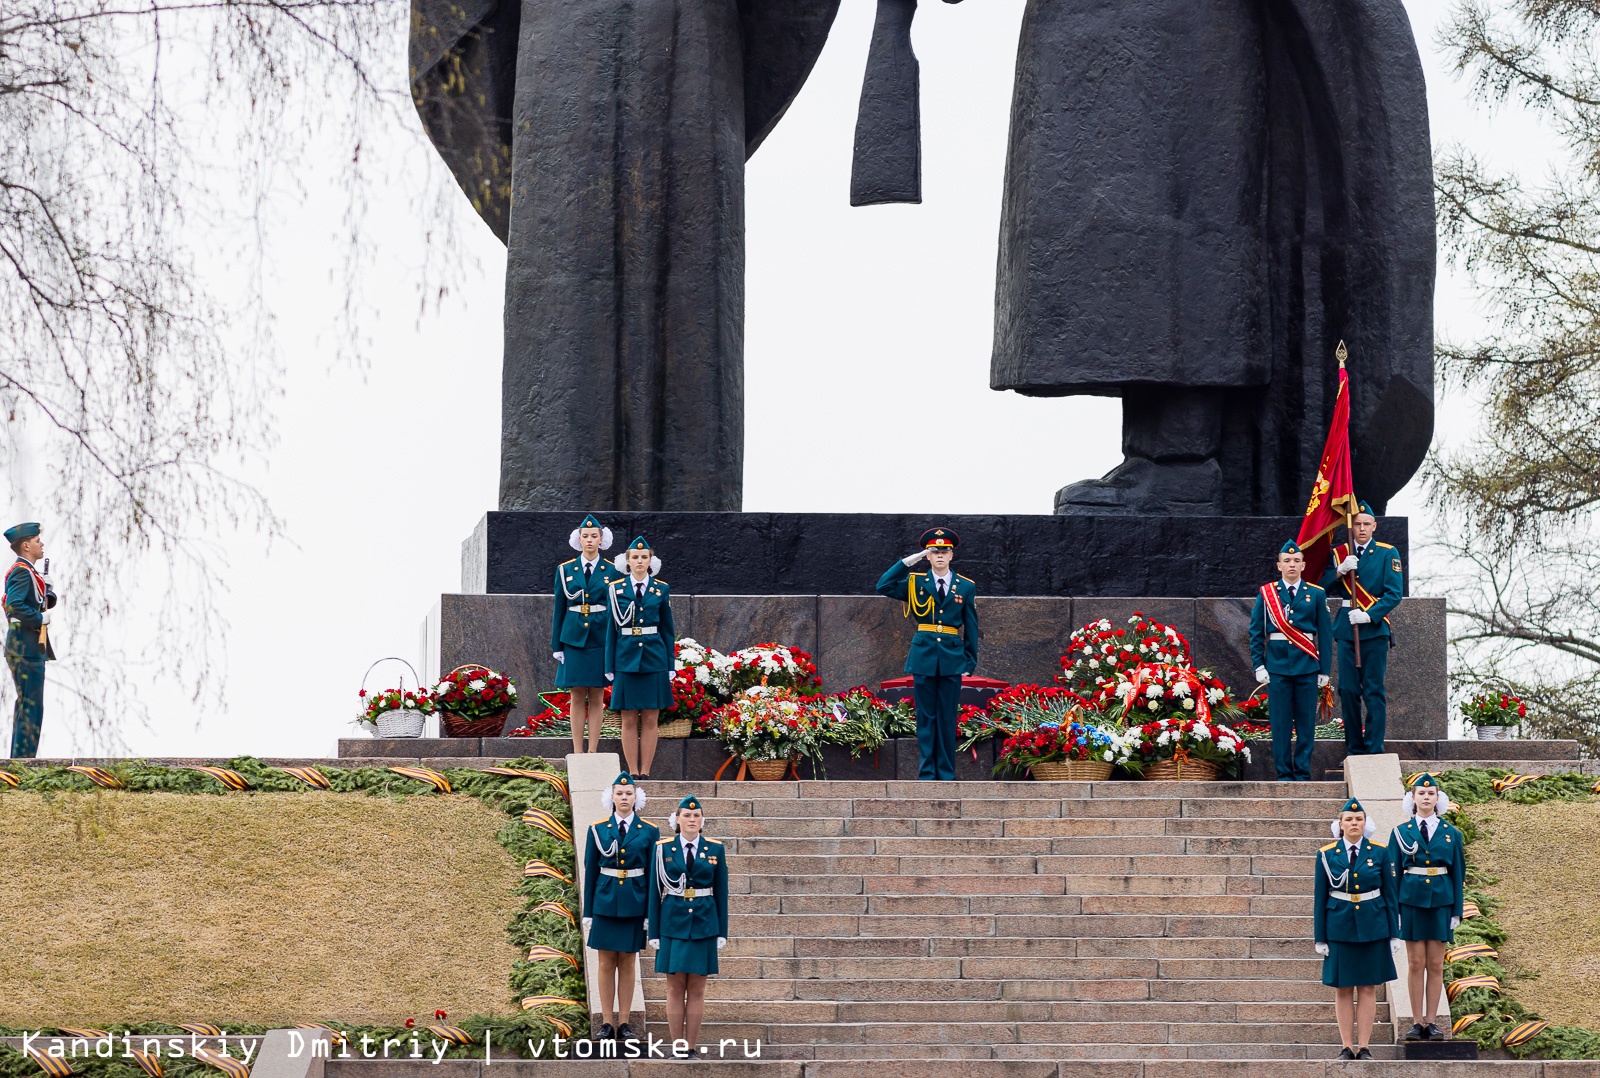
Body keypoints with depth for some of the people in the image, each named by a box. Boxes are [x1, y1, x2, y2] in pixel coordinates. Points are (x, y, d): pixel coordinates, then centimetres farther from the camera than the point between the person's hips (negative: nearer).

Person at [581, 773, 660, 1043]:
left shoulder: (649, 831, 2)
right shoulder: (598, 829, 2)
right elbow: (590, 871, 4)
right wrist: (588, 913, 2)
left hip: (634, 903, 0)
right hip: (605, 902, 0)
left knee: (628, 963, 5)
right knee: (606, 963, 2)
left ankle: (624, 1024, 10)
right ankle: (606, 1024, 6)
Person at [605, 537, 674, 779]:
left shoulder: (661, 589, 5)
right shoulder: (616, 589, 3)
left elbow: (667, 629, 8)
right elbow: (612, 629, 4)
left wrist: (670, 666, 4)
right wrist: (610, 667, 1)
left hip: (654, 659, 1)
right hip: (626, 658, -1)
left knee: (650, 720, 1)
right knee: (629, 720, 1)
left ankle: (645, 772, 4)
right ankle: (633, 773, 5)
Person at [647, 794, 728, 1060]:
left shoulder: (715, 850, 4)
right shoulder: (664, 849, 1)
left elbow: (721, 892, 6)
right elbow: (655, 891, 2)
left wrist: (722, 932, 2)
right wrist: (654, 932, -2)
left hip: (703, 925, 1)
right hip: (673, 924, -1)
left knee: (696, 990, 3)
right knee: (675, 988, 1)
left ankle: (692, 1048, 6)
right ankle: (677, 1047, 5)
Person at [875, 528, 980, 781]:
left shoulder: (966, 587, 7)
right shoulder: (916, 583, 5)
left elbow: (971, 627, 9)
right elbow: (883, 587, -8)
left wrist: (971, 662, 4)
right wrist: (908, 562, -9)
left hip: (952, 659, 0)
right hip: (924, 657, 0)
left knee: (947, 719, 2)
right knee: (926, 718, 2)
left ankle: (946, 774, 7)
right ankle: (927, 773, 5)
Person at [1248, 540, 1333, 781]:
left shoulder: (1316, 594, 8)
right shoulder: (1266, 594, 6)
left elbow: (1325, 634, 9)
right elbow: (1256, 633, 6)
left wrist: (1324, 669, 4)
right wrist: (1258, 666, -2)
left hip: (1307, 666, 1)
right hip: (1277, 666, -1)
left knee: (1306, 721, 1)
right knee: (1280, 722, -1)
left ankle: (1303, 773, 6)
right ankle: (1283, 773, 4)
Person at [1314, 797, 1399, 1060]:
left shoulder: (1379, 852, 1)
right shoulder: (1326, 854, -1)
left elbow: (1390, 894, 3)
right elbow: (1320, 898, 2)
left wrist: (1393, 934, 1)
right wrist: (1319, 938, -1)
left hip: (1372, 927, 0)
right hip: (1339, 927, 0)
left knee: (1368, 988, 3)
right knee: (1342, 989, 2)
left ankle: (1364, 1047, 6)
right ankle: (1347, 1047, 6)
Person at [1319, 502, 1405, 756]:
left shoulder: (1388, 554, 3)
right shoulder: (1339, 553, 12)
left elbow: (1394, 594, -4)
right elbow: (1323, 587, 5)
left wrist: (1369, 616, -16)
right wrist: (1340, 571, -13)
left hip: (1374, 628, -3)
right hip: (1346, 628, 3)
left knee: (1374, 691, -5)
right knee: (1348, 691, 3)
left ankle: (1374, 750, -4)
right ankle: (1354, 750, 10)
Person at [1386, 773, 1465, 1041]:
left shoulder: (1451, 834, 6)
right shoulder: (1401, 833, 4)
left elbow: (1458, 876, 7)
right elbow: (1393, 874, 3)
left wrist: (1457, 911, 1)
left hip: (1441, 902, 1)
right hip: (1411, 901, -1)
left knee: (1435, 965, 2)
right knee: (1416, 963, -1)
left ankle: (1431, 1022, 6)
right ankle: (1417, 1022, 3)